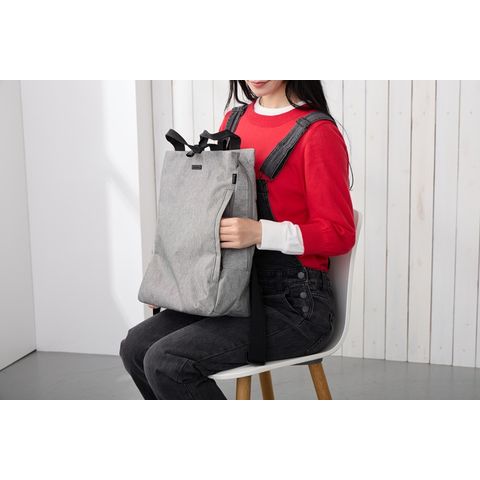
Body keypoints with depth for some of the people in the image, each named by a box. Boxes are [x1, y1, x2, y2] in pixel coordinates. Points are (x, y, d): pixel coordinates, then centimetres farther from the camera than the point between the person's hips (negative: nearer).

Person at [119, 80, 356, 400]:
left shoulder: (317, 133, -12)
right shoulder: (234, 121, 10)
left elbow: (340, 234, -12)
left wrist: (260, 233, -26)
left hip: (296, 303, -7)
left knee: (166, 362, -19)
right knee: (136, 348, -4)